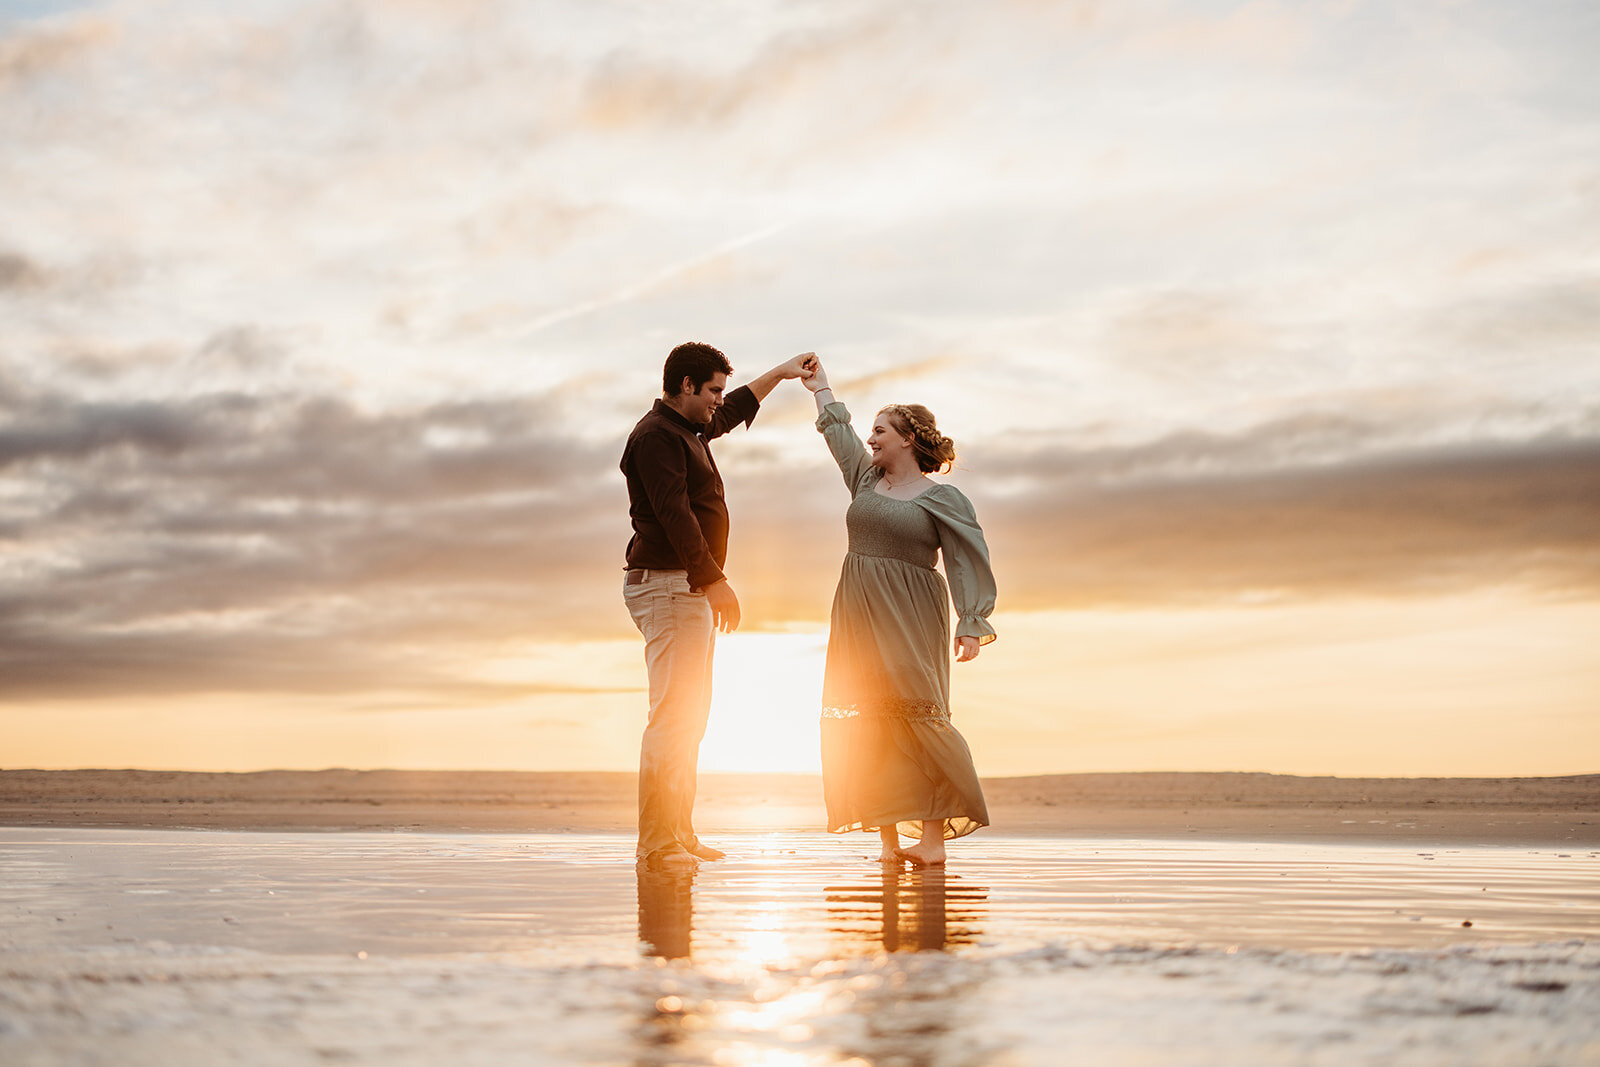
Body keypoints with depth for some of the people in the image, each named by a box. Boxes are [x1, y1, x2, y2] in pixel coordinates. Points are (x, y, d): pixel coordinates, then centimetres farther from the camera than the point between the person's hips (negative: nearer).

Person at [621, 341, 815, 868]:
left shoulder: (688, 429, 19)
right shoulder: (656, 435, -12)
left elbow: (734, 410, 41)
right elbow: (675, 514, -21)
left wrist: (779, 373, 45)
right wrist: (715, 581, -25)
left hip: (692, 589, 11)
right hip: (667, 586, -11)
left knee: (691, 716, 11)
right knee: (673, 714, -15)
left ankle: (680, 834, 14)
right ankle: (656, 841, -15)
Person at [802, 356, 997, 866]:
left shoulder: (941, 498, -2)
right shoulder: (867, 479, 15)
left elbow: (970, 562, -6)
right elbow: (839, 432, 31)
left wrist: (971, 625, -15)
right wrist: (821, 388, 40)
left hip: (910, 619, -6)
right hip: (858, 615, 6)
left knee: (914, 717, -12)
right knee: (866, 724, -2)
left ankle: (934, 837, -10)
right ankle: (888, 839, 0)